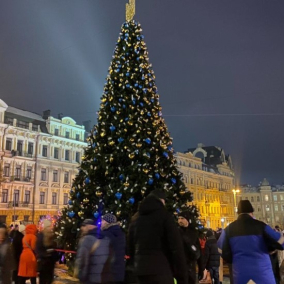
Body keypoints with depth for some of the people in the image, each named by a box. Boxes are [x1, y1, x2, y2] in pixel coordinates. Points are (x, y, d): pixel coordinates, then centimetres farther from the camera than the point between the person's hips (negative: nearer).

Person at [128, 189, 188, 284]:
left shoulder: (136, 220, 16)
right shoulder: (164, 216, -2)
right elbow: (176, 247, -9)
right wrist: (182, 276, -6)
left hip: (141, 271, 6)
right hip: (161, 271, -6)